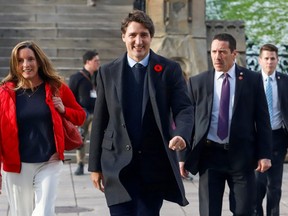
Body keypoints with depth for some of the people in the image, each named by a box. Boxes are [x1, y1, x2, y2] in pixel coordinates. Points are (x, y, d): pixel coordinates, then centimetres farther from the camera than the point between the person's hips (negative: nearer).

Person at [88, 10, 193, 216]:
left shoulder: (170, 69, 2)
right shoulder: (107, 72, 6)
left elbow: (184, 108, -4)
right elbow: (100, 120, 8)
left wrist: (181, 135, -27)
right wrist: (95, 165, 6)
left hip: (155, 164, -1)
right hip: (118, 164, 1)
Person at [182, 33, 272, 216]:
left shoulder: (253, 79, 2)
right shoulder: (197, 82, 4)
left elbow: (262, 119, 2)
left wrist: (264, 154, -4)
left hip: (242, 155, 0)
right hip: (209, 155, 1)